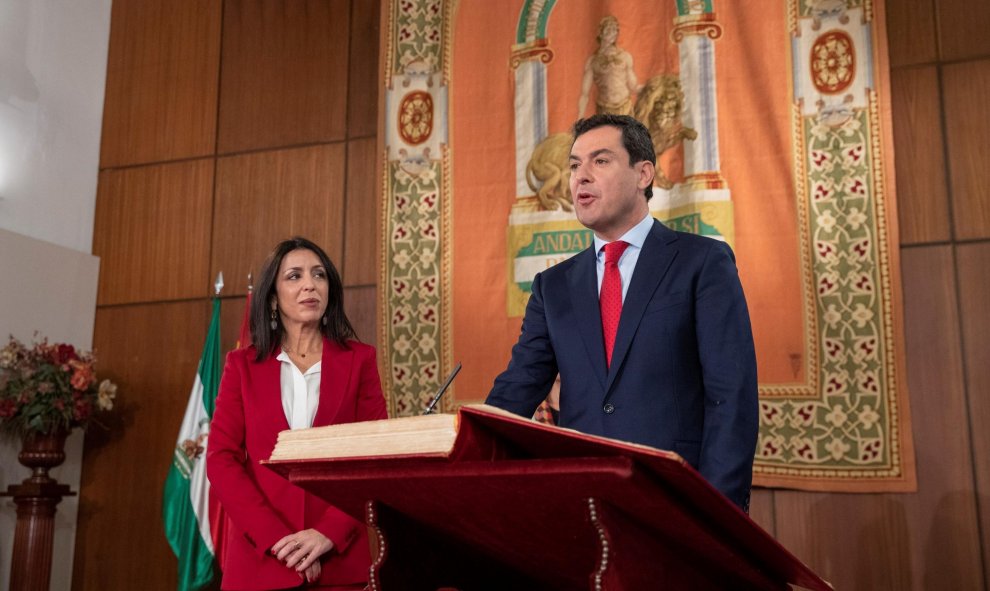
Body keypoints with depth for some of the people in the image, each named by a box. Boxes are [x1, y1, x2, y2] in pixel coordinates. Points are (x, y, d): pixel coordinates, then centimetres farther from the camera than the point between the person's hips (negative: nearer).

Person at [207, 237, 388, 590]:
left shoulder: (359, 359, 3)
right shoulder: (243, 364, 5)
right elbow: (221, 459, -1)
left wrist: (329, 533, -13)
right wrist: (276, 537, -12)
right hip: (258, 558, 0)